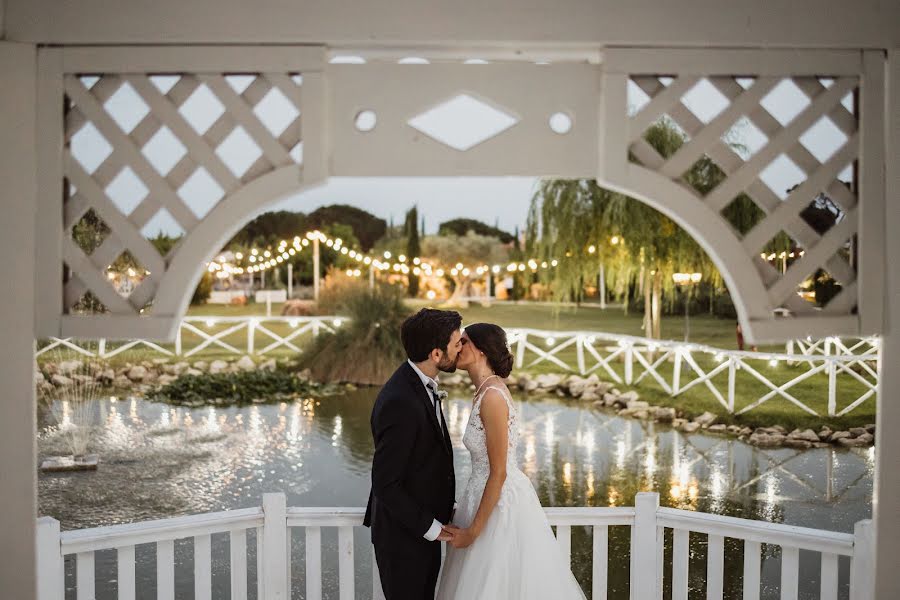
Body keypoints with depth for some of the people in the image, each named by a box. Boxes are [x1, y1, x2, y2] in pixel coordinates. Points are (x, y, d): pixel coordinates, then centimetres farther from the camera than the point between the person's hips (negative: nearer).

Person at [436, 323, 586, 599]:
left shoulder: (492, 396, -22)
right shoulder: (486, 390, 6)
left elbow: (498, 473, -21)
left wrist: (473, 531, -16)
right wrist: (464, 515, 18)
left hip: (501, 503, -9)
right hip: (495, 496, 9)